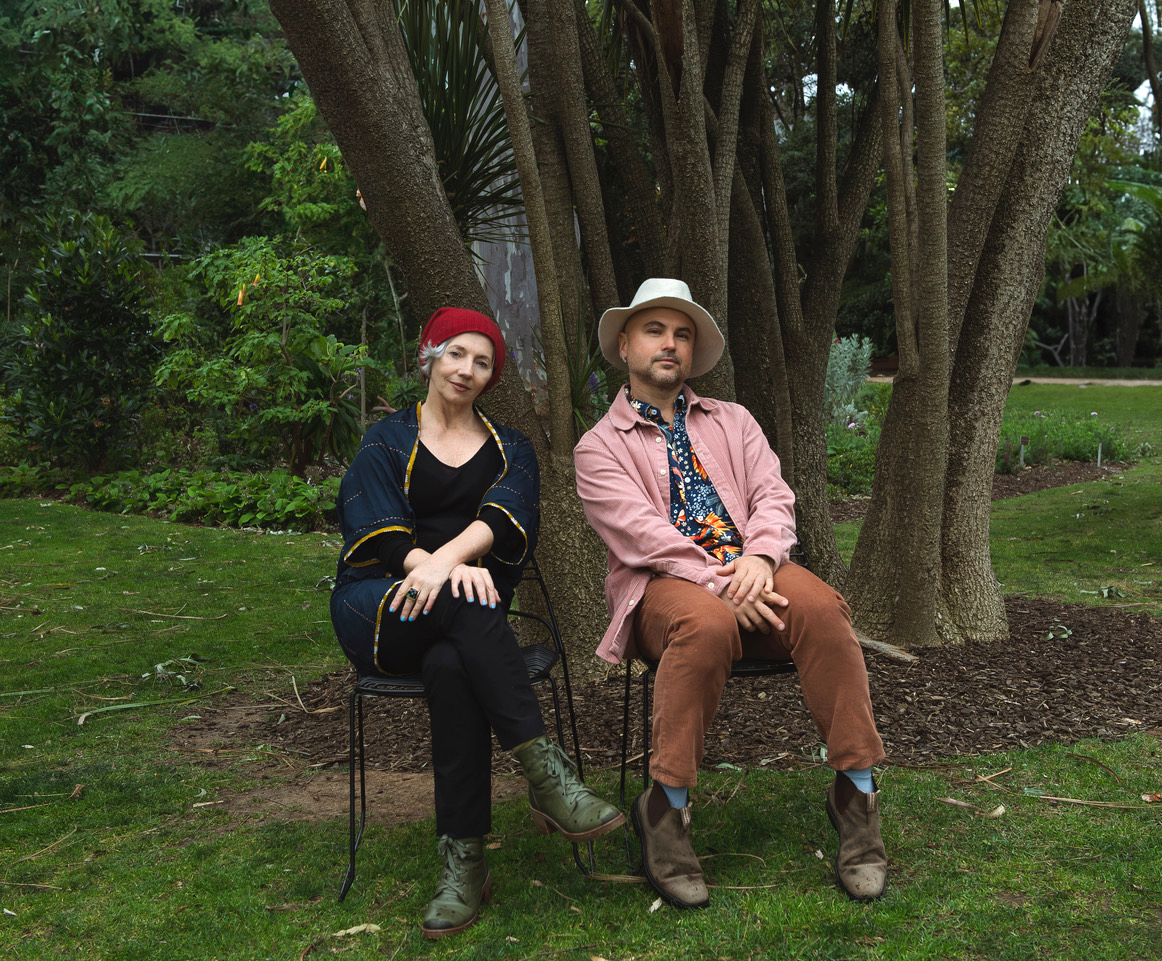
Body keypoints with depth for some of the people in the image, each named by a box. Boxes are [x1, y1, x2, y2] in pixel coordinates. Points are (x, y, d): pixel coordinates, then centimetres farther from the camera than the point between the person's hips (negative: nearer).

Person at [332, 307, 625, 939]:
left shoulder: (509, 450, 19)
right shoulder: (387, 442, 14)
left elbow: (504, 516, -5)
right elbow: (381, 530, -4)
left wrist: (448, 558, -27)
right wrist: (438, 570, -25)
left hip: (464, 617, 1)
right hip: (376, 612, -1)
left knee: (449, 665, -36)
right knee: (465, 599, -36)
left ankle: (464, 859, -34)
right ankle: (545, 774, -40)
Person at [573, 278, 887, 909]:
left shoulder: (733, 422, 23)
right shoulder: (599, 446, 10)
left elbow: (774, 496, 9)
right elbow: (641, 533, -6)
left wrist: (759, 557, -14)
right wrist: (720, 583, -20)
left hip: (751, 573, 3)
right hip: (663, 584, -3)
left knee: (821, 608, -30)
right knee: (705, 624, -39)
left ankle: (856, 794, -24)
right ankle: (665, 810, -28)